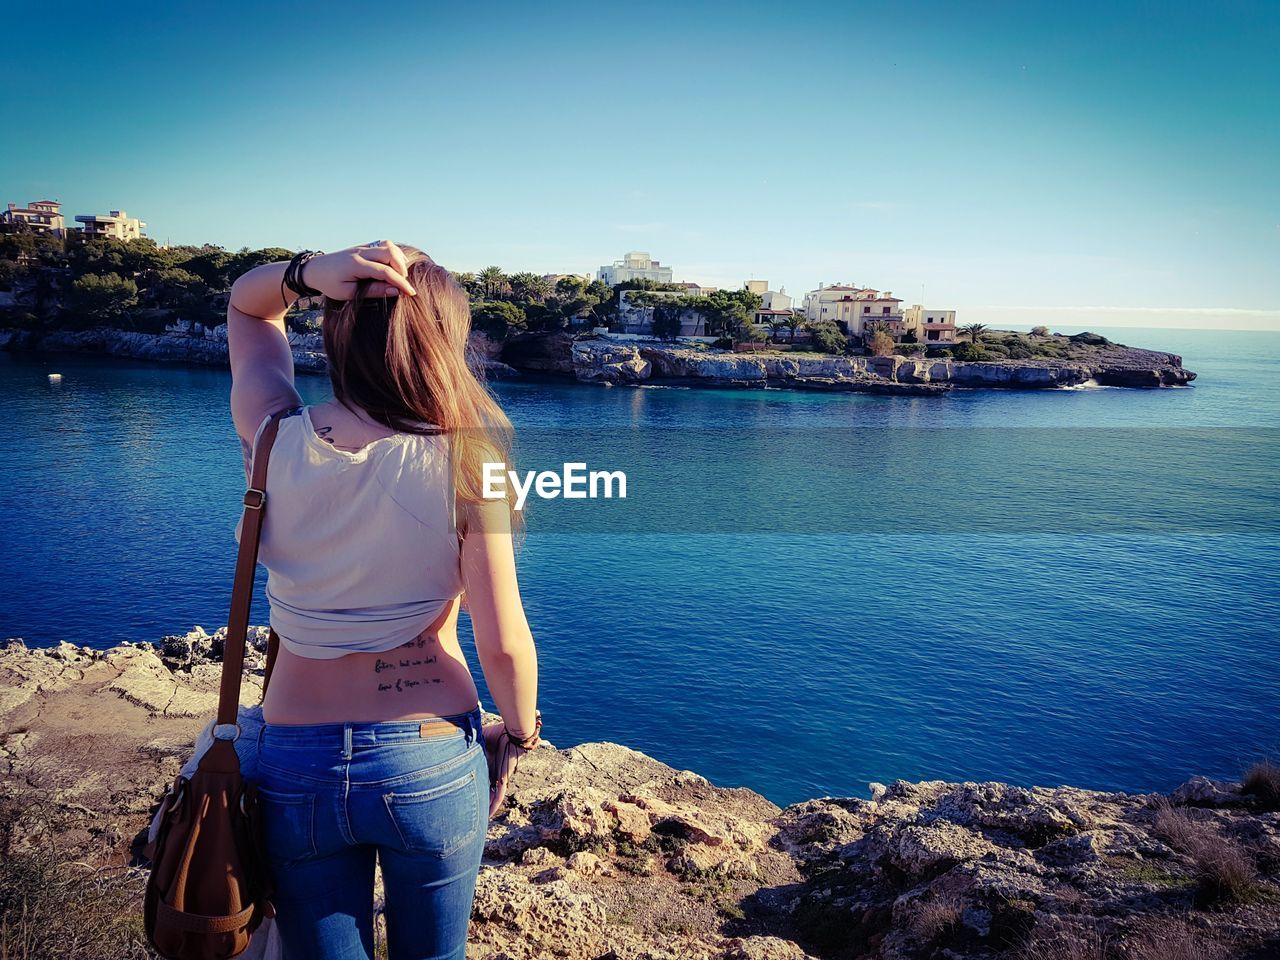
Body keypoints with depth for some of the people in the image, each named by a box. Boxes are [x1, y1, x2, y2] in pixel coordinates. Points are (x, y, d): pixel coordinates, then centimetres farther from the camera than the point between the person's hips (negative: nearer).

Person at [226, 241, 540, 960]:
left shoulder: (273, 437, -9)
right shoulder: (466, 459, -17)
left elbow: (246, 304, 11)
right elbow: (504, 645, -15)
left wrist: (311, 270, -10)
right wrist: (520, 733, 4)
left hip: (298, 766, 2)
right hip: (433, 764, -1)